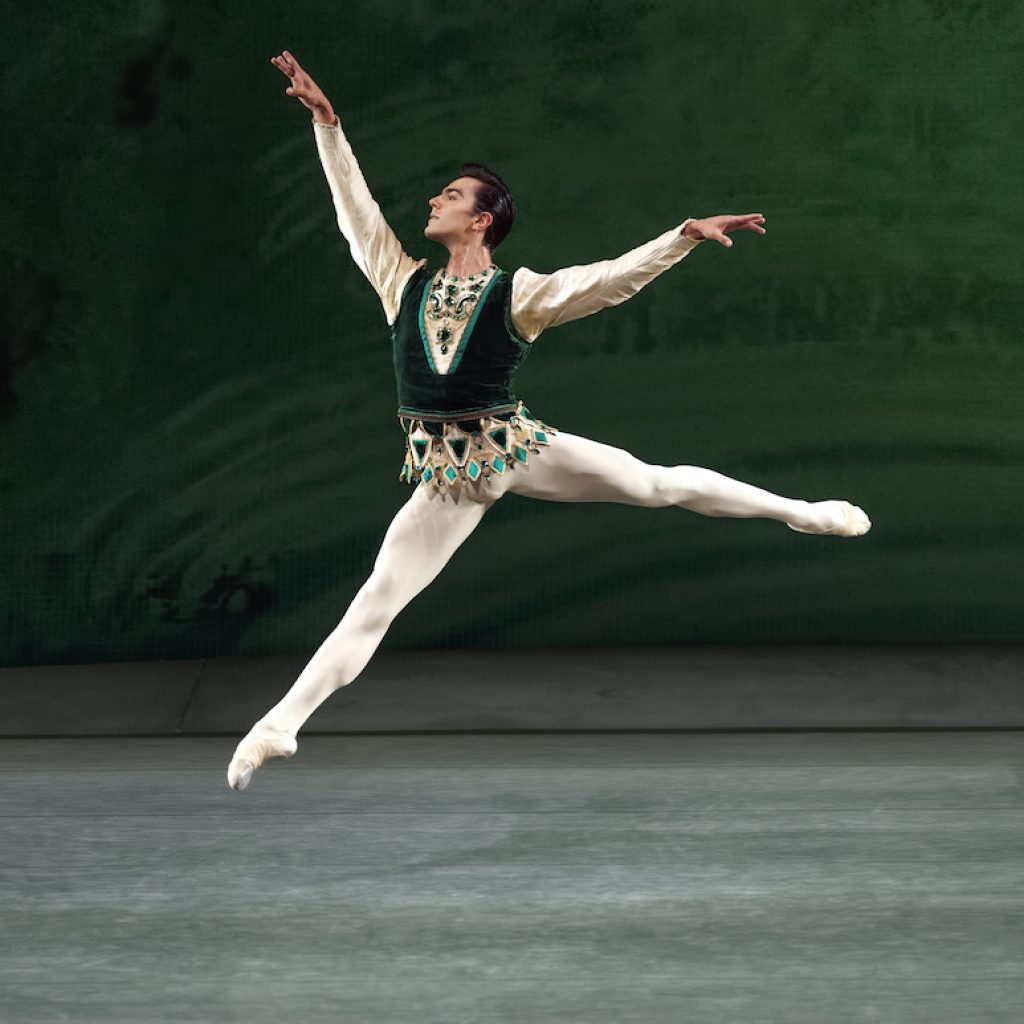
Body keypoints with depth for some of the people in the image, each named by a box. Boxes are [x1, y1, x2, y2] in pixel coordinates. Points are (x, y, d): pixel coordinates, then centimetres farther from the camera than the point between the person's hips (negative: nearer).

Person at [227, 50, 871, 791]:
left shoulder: (520, 294, -7)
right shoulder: (405, 282, 3)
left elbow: (615, 277, -13)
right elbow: (354, 208, 6)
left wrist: (688, 234, -25)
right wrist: (327, 124, 3)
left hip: (517, 447, -2)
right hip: (448, 476, 2)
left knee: (658, 483, 2)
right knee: (374, 605, 0)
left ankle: (799, 512, 19)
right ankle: (281, 724, 0)